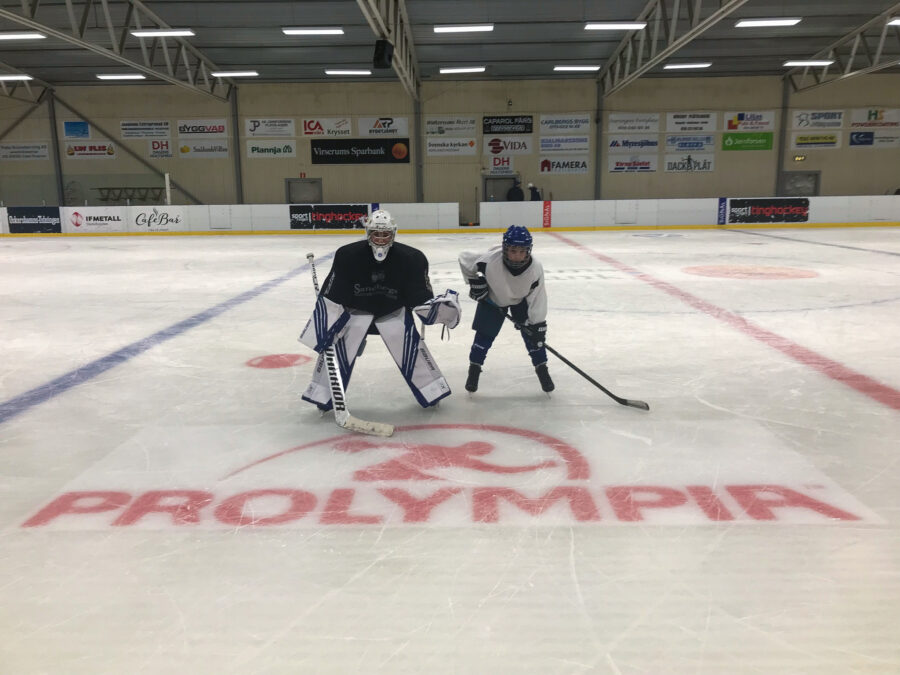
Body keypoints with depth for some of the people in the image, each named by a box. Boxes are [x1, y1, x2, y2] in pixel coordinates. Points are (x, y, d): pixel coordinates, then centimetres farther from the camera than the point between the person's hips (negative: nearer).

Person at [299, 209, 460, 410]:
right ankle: (323, 394, 4)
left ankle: (431, 390, 6)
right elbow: (330, 298, -16)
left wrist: (441, 305, -32)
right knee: (336, 347, -13)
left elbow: (420, 298, -14)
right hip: (356, 310, 0)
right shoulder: (348, 256, -21)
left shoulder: (410, 258, -20)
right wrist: (321, 326, -18)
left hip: (394, 311, 0)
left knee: (411, 346, -13)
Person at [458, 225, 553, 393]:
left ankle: (541, 368, 17)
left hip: (521, 300, 1)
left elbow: (537, 299, -24)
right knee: (484, 334, -2)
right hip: (492, 297, -1)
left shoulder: (535, 269, -34)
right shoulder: (489, 261, -39)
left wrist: (538, 327, -24)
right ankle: (474, 369, 17)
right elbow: (464, 258, -21)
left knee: (532, 333, -3)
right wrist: (474, 282, -16)